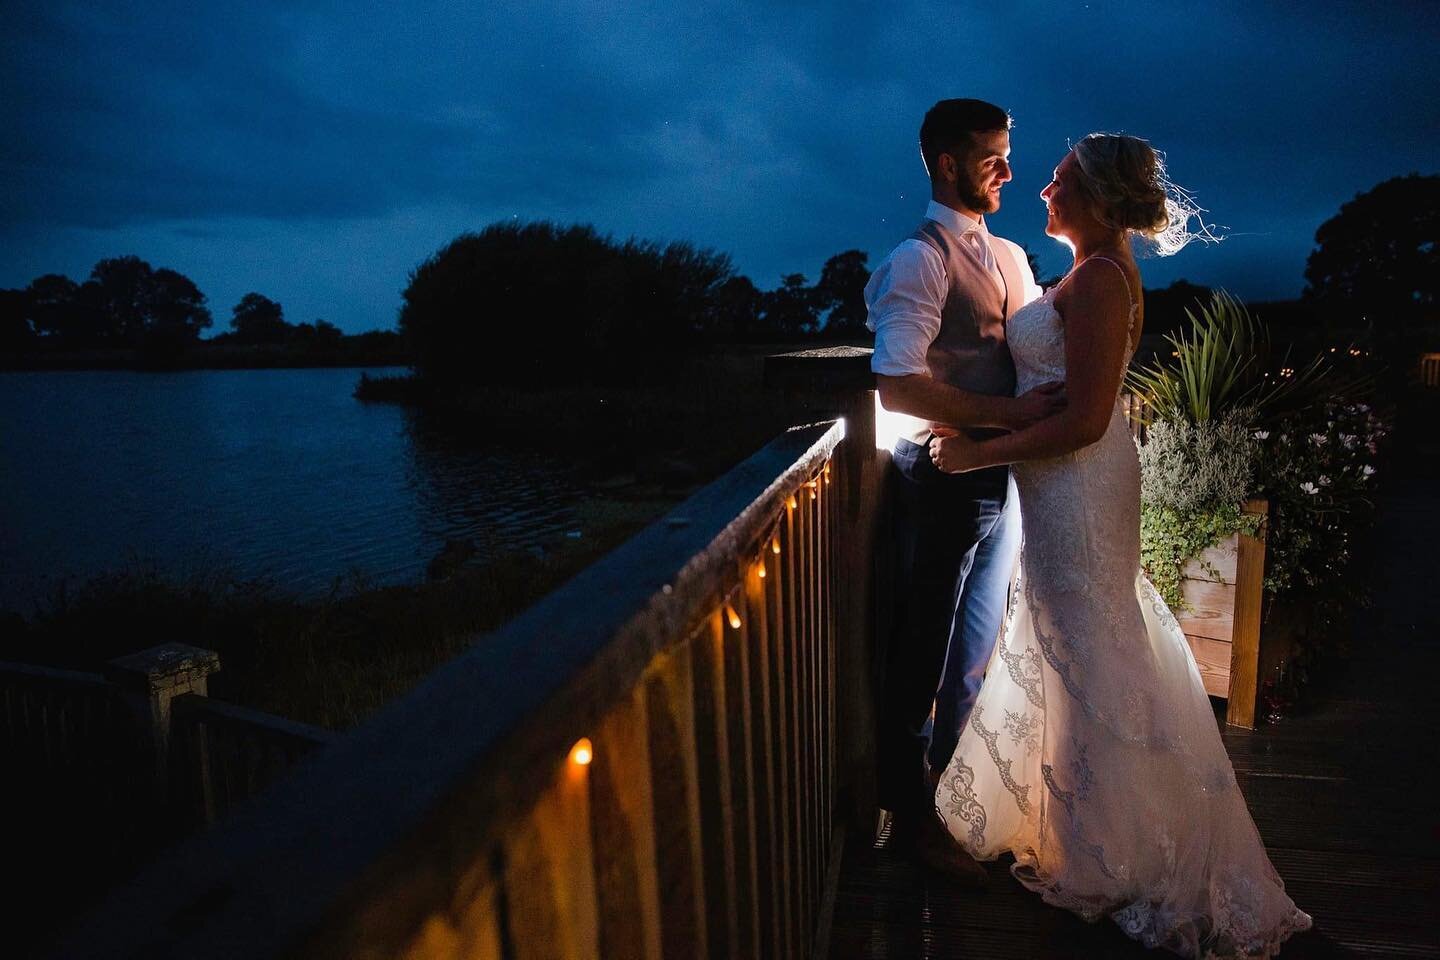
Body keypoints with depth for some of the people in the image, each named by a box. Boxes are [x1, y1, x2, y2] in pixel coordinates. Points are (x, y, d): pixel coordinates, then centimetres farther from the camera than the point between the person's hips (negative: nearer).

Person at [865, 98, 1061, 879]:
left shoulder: (1010, 256, 15)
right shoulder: (919, 259, -13)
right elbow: (896, 387, -24)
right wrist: (1012, 413, -24)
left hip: (1003, 481, 9)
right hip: (944, 482, -8)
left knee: (976, 653, 19)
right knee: (924, 658, 5)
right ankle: (914, 819, 23)